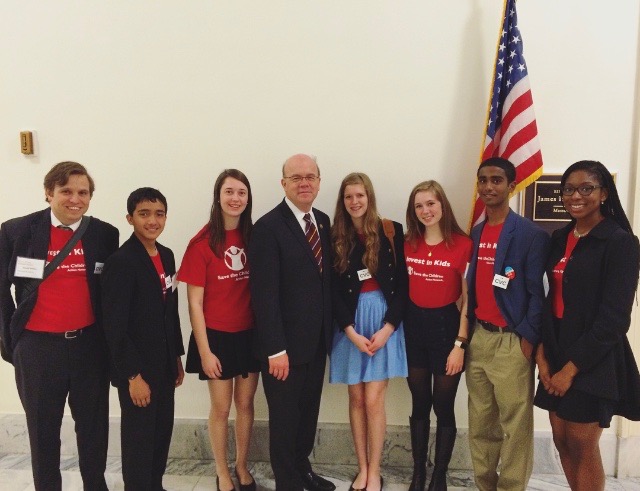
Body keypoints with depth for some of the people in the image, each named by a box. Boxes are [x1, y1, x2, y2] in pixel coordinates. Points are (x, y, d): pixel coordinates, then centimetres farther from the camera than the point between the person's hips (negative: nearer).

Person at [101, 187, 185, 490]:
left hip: (164, 364, 7)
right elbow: (114, 326, -18)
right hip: (138, 368, -7)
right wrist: (133, 375, -17)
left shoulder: (167, 255, 6)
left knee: (162, 433, 17)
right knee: (139, 438, 9)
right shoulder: (120, 261, -17)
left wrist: (177, 358, 13)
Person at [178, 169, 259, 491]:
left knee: (245, 404, 16)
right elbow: (195, 303, -11)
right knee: (221, 407, 11)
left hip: (250, 334, 4)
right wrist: (204, 350, -12)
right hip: (217, 335, -3)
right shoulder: (202, 243, -14)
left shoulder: (253, 236, -1)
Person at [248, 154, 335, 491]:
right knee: (285, 417, 10)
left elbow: (326, 279, 9)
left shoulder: (323, 221, 7)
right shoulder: (268, 227, -15)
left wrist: (330, 331, 6)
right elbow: (265, 294, -18)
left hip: (317, 340, 7)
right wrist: (276, 349, -19)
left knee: (308, 412, 20)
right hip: (285, 343, -6)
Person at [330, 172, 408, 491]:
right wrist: (351, 332, -9)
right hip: (349, 323, 2)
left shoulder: (391, 232, -2)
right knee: (356, 399, 9)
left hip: (383, 320, -1)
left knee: (373, 401, -1)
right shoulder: (335, 237, 2)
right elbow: (332, 291, 0)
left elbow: (402, 283, -2)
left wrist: (388, 327, -10)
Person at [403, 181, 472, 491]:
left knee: (443, 407, 8)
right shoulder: (407, 244, 3)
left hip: (445, 326, -4)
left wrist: (460, 344, -11)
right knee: (419, 405, 15)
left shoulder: (463, 244, -11)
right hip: (413, 328, 4)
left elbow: (468, 300, -9)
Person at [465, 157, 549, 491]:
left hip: (511, 341, -6)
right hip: (478, 337, 6)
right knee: (480, 422, 14)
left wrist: (528, 338, -13)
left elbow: (536, 292, -10)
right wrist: (466, 330, 10)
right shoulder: (475, 234, 11)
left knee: (515, 424, 2)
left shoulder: (531, 234, -8)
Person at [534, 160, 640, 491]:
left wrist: (572, 367, -14)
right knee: (562, 442, 13)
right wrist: (542, 353, -1)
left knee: (583, 447, 5)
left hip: (592, 362, -6)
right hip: (557, 355, 6)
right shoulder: (559, 239, 8)